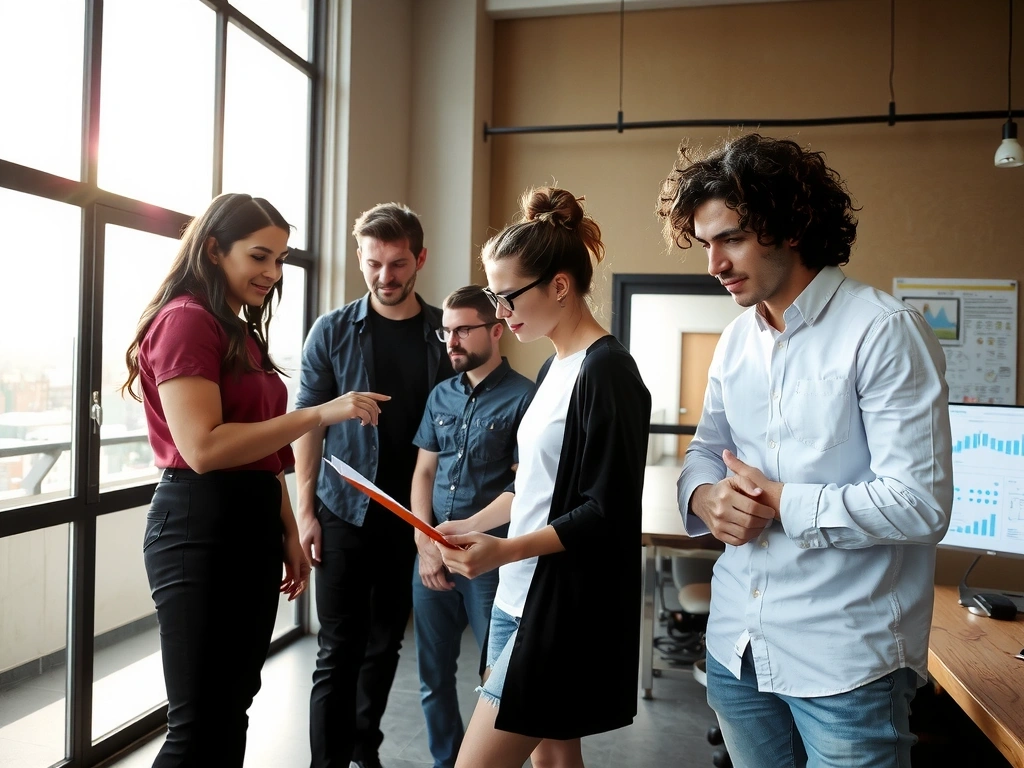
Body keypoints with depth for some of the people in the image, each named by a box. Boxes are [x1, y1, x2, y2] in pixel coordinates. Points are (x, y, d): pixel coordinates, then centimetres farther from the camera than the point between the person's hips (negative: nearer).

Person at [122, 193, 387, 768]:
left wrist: (288, 532, 14)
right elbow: (204, 448, -21)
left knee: (234, 706, 17)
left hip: (253, 527, 9)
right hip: (200, 530, -9)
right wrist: (320, 414, -22)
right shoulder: (186, 320, -11)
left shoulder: (243, 332, 17)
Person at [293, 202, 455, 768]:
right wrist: (306, 511, -5)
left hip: (413, 518, 2)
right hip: (344, 514, -1)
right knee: (339, 649, 3)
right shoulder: (332, 332, -1)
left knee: (385, 644, 16)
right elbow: (308, 424, 0)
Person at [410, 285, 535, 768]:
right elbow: (424, 472, 10)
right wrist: (425, 544, -2)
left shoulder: (523, 397, -8)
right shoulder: (441, 396, 9)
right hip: (432, 556, 6)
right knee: (433, 674, 15)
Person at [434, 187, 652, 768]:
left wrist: (504, 551, -27)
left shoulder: (607, 371, -16)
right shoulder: (556, 367, 11)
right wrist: (469, 526, 11)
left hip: (564, 610, -8)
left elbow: (607, 513, -19)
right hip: (522, 596, 9)